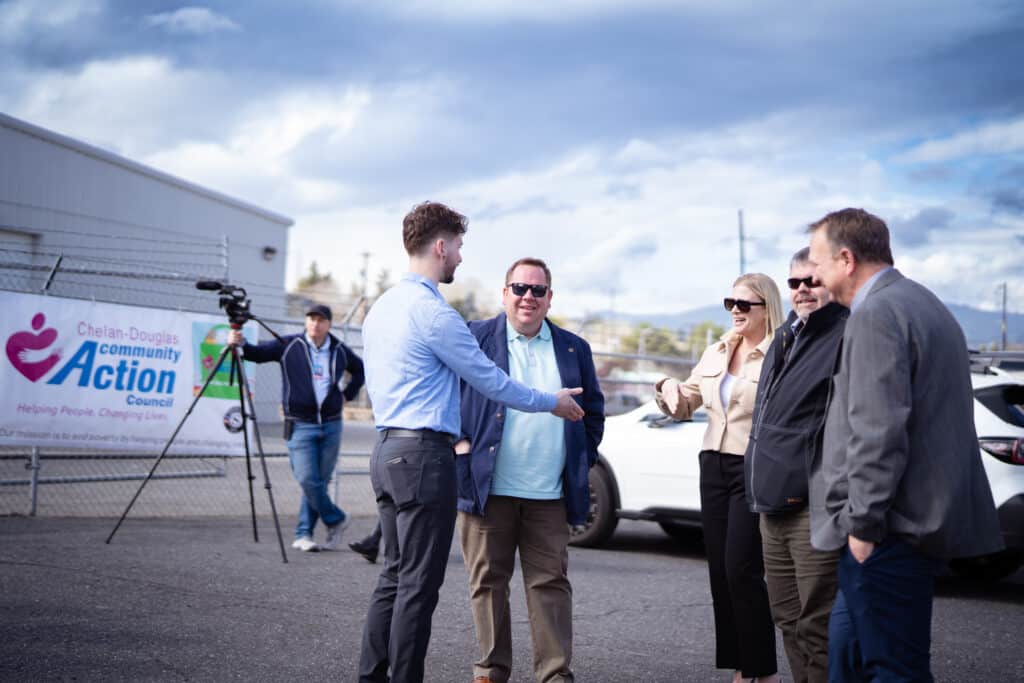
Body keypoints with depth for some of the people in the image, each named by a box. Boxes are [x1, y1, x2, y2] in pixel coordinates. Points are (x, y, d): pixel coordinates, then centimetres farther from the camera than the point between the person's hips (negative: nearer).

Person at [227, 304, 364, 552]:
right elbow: (260, 353, -10)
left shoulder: (340, 350, 7)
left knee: (319, 482, 4)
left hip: (331, 425, 3)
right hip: (301, 426, -3)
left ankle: (303, 535, 14)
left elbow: (360, 369, 24)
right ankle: (336, 519, 9)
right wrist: (241, 345, -30)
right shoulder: (289, 345, -1)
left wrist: (348, 394, 12)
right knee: (308, 480, -12)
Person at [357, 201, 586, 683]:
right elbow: (491, 381, -10)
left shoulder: (380, 308, 14)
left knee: (394, 576, 13)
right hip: (425, 454, -9)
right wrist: (553, 403, 4)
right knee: (418, 584, -4)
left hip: (386, 450, 9)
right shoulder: (433, 313, -14)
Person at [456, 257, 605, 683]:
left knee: (551, 584, 2)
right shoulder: (476, 338, 3)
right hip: (488, 488, -2)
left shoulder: (574, 350, 12)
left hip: (549, 493, 2)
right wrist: (458, 442, -4)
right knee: (488, 582, 5)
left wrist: (581, 462, 10)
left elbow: (593, 411, 18)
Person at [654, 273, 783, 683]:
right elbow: (685, 406, 21)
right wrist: (669, 388, 0)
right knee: (721, 571, 9)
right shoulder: (716, 353, 13)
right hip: (714, 466, 7)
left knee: (742, 571, -9)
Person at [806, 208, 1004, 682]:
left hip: (888, 532, -10)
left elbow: (878, 432, -22)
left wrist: (862, 522, -17)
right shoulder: (924, 304, 17)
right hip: (927, 514, 10)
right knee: (847, 643, 19)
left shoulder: (875, 314, -15)